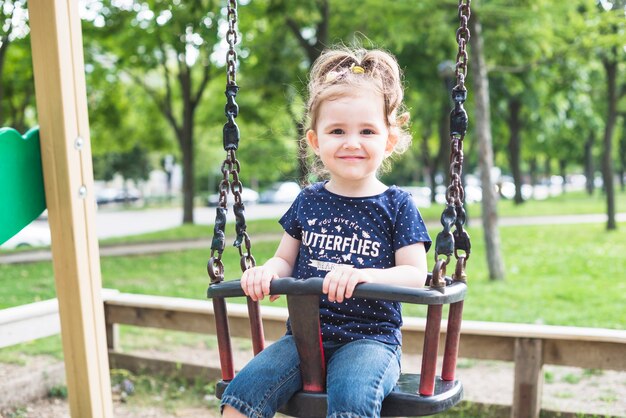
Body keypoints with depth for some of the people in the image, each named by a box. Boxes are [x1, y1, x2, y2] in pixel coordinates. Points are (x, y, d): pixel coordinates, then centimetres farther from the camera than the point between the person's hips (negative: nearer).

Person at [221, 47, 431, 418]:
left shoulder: (396, 205, 0)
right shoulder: (309, 202, 10)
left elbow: (415, 275, -6)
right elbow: (286, 259, 17)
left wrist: (365, 275, -25)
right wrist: (268, 272, -8)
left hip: (370, 337, -3)